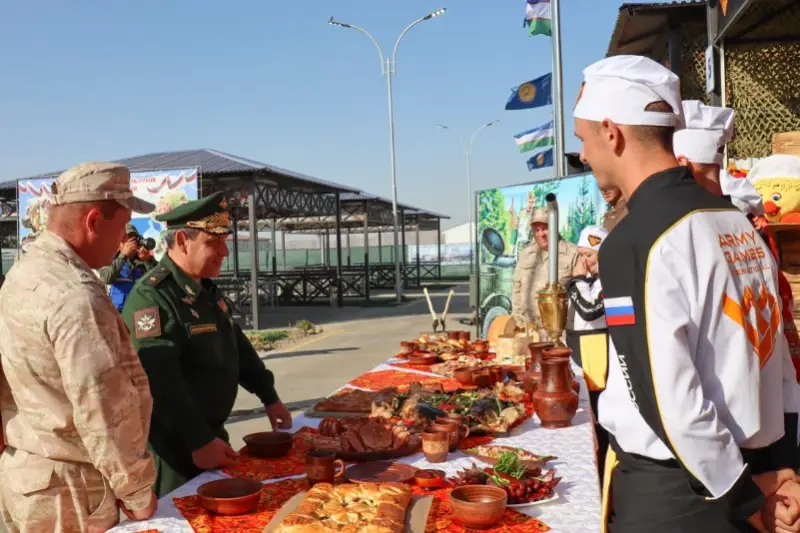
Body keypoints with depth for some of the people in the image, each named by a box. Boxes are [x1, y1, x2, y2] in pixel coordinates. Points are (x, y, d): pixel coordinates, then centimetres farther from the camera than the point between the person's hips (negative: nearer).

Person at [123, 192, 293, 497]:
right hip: (174, 447, -9)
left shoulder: (206, 290, 10)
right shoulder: (151, 297, -21)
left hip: (211, 435, 9)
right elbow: (160, 381, -28)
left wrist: (269, 398, 19)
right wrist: (198, 442, -28)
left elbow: (237, 346, 20)